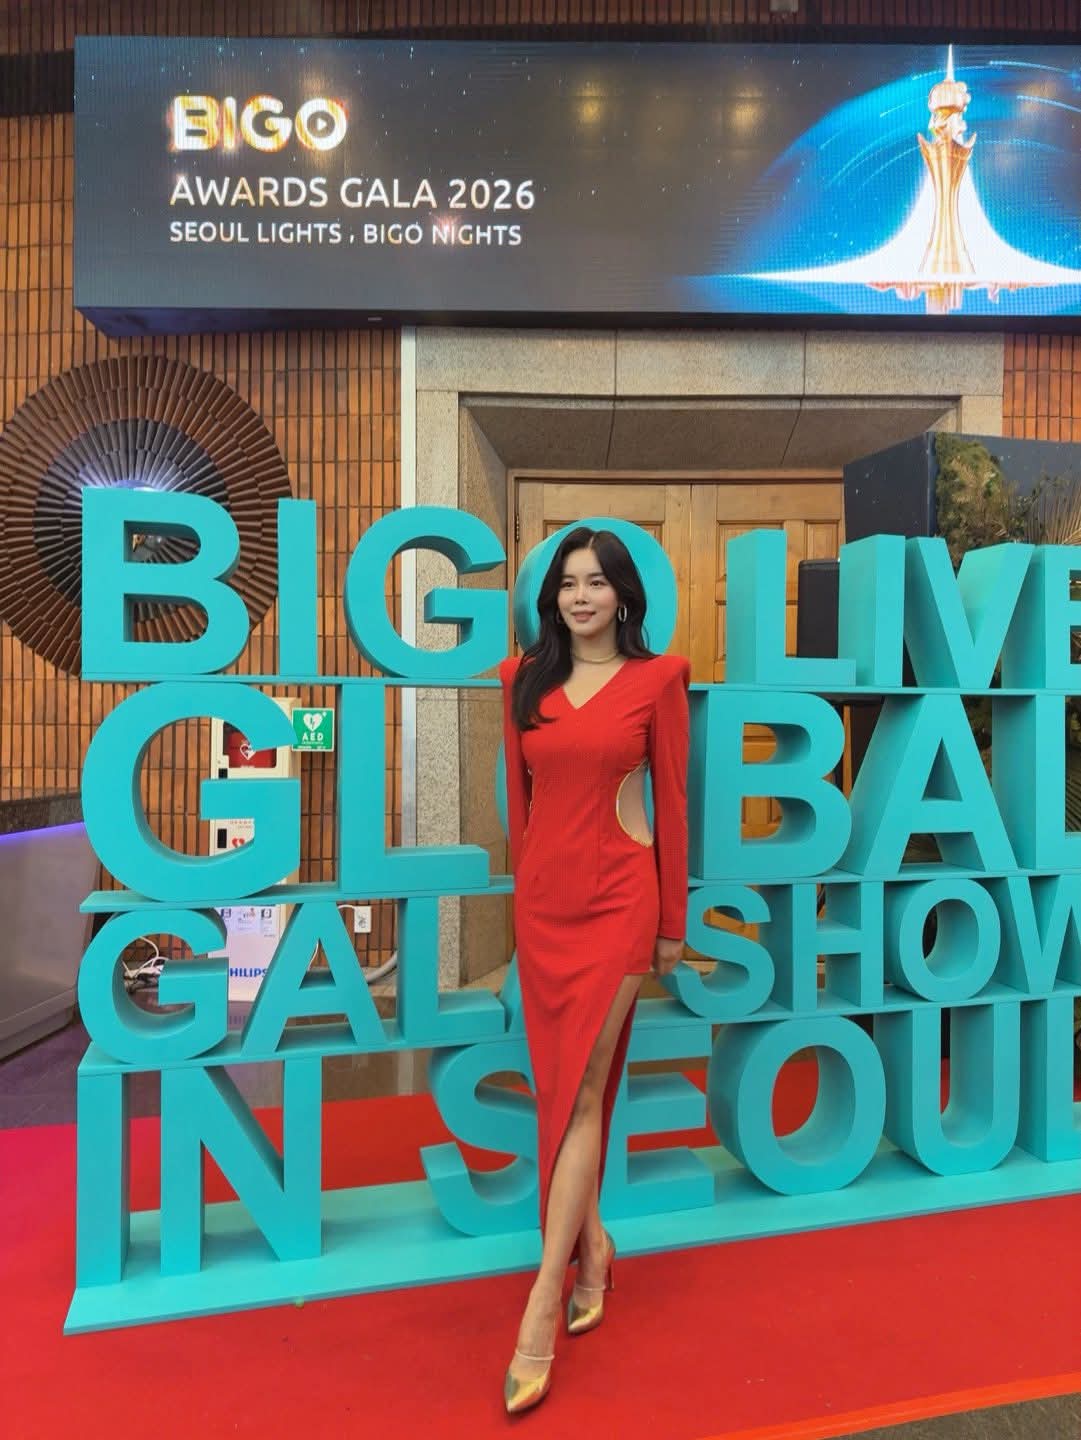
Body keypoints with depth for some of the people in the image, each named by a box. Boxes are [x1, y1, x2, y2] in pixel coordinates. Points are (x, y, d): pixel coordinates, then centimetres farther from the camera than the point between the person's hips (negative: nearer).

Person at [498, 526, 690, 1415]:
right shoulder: (525, 679, 7)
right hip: (541, 896, 4)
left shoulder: (657, 678, -2)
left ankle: (541, 1309, 6)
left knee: (580, 1088, -4)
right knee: (563, 1084, 13)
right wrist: (526, 885, 15)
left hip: (618, 895, -4)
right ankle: (592, 1245, 35)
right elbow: (519, 794, 12)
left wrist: (673, 922, 1)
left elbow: (672, 800, -1)